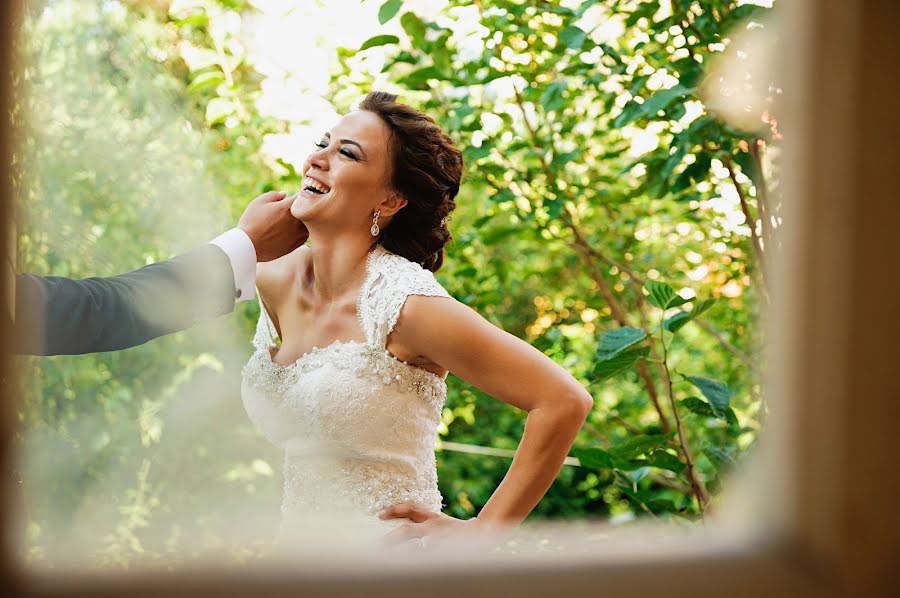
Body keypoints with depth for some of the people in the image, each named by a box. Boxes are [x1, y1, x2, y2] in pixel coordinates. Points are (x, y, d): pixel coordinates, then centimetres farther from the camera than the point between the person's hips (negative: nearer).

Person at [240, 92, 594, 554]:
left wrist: (482, 530, -16)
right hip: (294, 549, 6)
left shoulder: (407, 303, -19)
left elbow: (565, 401, -21)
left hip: (386, 549, -6)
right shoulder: (273, 281, -1)